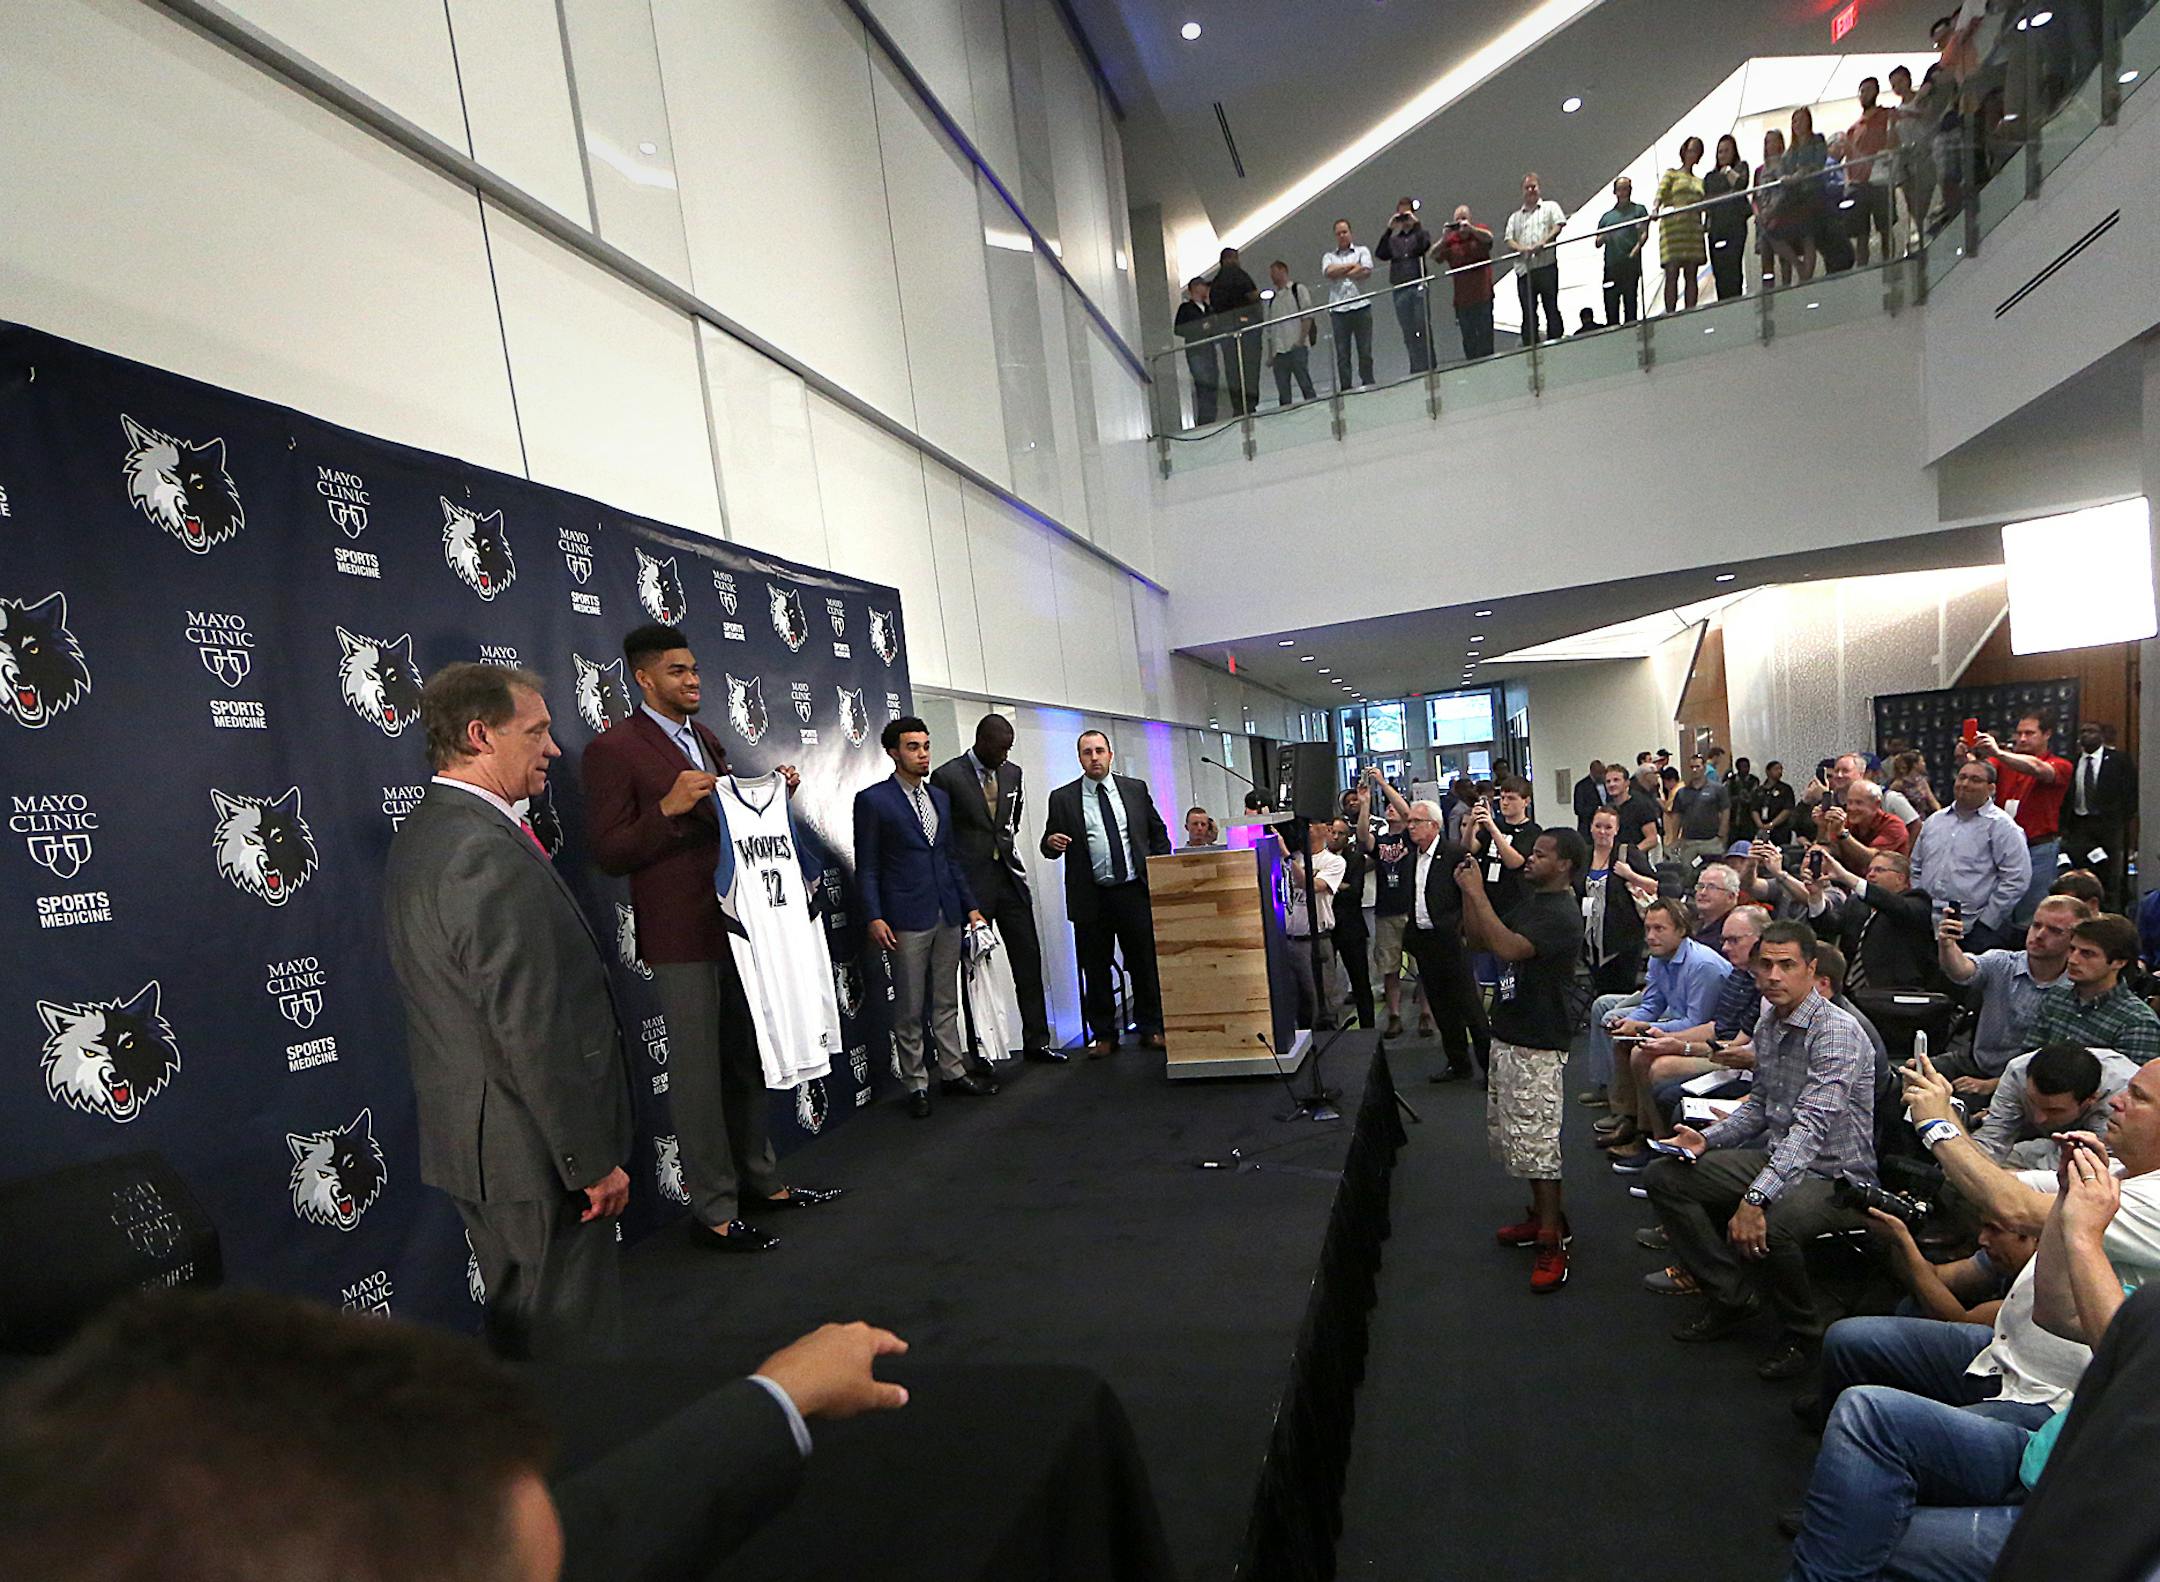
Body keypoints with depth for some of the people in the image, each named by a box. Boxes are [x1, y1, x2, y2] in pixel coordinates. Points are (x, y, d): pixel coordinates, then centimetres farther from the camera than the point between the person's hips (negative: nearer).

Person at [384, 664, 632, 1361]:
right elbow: (534, 1034, -27)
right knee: (567, 1334, 6)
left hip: (471, 1137, 10)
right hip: (535, 1147, -10)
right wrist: (593, 1161, -18)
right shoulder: (491, 855, -25)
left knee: (516, 1317, 25)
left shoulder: (420, 835, 8)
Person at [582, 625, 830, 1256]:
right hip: (682, 937, -8)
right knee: (697, 1073, 1)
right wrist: (669, 807, -26)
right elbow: (607, 853, -13)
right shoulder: (613, 750, -10)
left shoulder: (707, 740, 14)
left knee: (748, 1061, 17)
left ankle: (762, 1179, 32)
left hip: (738, 924, 8)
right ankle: (714, 1211, 14)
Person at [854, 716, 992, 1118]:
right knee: (910, 1009, 3)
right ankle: (916, 1085, 13)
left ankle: (952, 1071, 23)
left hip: (948, 916, 6)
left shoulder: (940, 797, 14)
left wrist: (970, 905, 13)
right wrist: (874, 917, -14)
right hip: (906, 919, -6)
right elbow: (866, 867, -6)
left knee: (946, 1002, 13)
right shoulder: (873, 800, -4)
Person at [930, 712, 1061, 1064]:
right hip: (970, 883, -5)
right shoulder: (947, 777, -8)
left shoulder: (1013, 773, 8)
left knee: (1028, 959, 6)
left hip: (1010, 877, 5)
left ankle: (1036, 1041, 16)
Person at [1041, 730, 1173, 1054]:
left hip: (1135, 892, 1)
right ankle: (1103, 1034, 19)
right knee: (1095, 970, 6)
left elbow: (1158, 834, 14)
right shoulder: (1062, 798, 2)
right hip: (1091, 899, -1)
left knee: (1145, 963, 6)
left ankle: (1150, 1028, 21)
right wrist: (1052, 842, -18)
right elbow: (1049, 843, 5)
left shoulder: (1136, 789, 8)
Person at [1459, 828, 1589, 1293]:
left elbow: (1508, 947, -33)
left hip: (1537, 1046, -10)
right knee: (1506, 1136, 18)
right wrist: (1467, 893, 1)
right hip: (1507, 1036, 10)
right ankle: (1540, 1216, 32)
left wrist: (1477, 893, -27)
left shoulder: (1561, 915, -19)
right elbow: (1479, 939, 14)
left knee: (1534, 1145, -5)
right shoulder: (1530, 900, 12)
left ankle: (1553, 1241, 6)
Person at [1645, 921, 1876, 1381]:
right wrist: (1708, 1139, 0)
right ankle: (1731, 1298, 9)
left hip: (1837, 1175, -8)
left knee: (1768, 1227, -37)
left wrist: (1756, 1197, -41)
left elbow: (1812, 1124, -32)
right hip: (1779, 1158, 8)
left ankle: (1801, 1333, -3)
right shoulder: (1767, 1025, 6)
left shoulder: (1837, 1032, -21)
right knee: (1663, 1176, -2)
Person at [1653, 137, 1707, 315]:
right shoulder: (1672, 174, 12)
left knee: (1691, 274, -3)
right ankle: (1670, 313, -17)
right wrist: (1656, 209, -25)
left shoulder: (1700, 181, 24)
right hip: (1673, 226, -4)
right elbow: (1661, 193, -5)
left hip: (1693, 229, 4)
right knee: (1672, 273, -12)